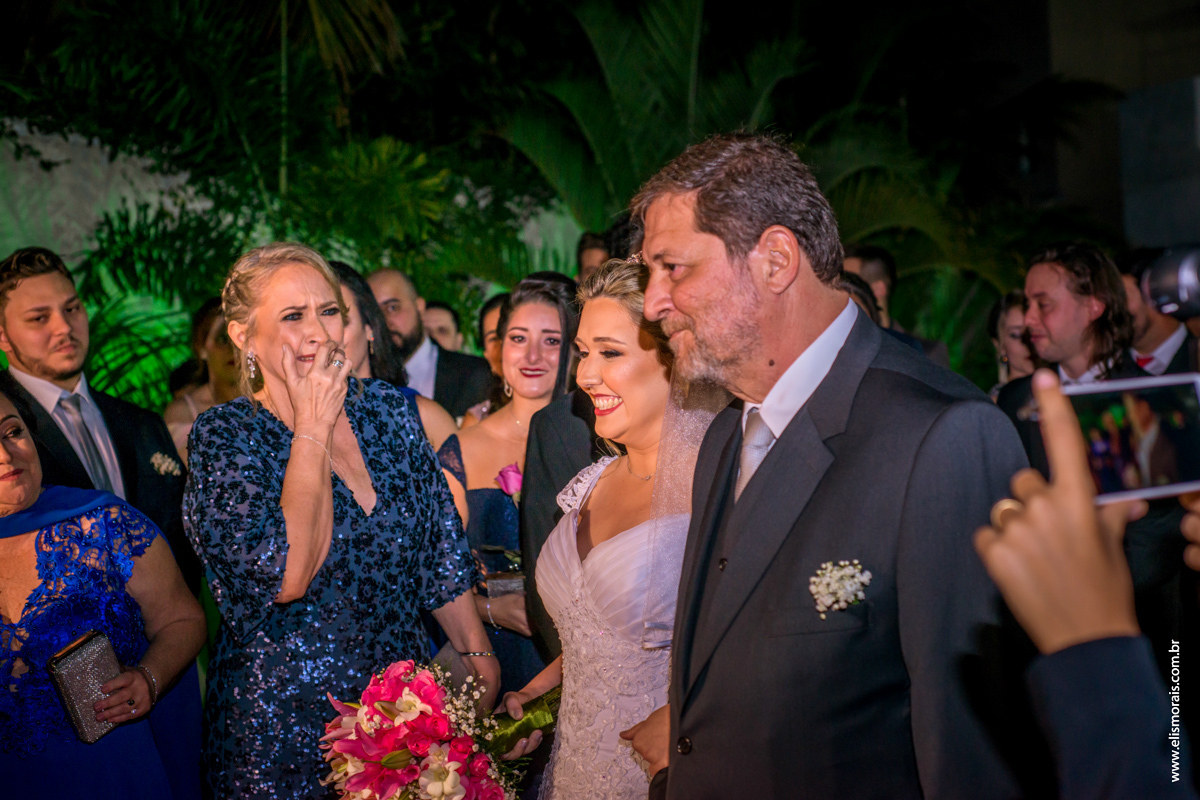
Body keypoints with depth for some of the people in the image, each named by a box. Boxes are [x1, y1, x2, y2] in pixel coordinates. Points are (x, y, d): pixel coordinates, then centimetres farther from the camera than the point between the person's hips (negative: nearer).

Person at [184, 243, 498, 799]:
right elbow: (286, 576, -28)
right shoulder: (223, 436, -13)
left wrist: (477, 654, 6)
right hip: (283, 725, -4)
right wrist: (313, 427, -21)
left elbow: (440, 553, 8)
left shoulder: (386, 409, 0)